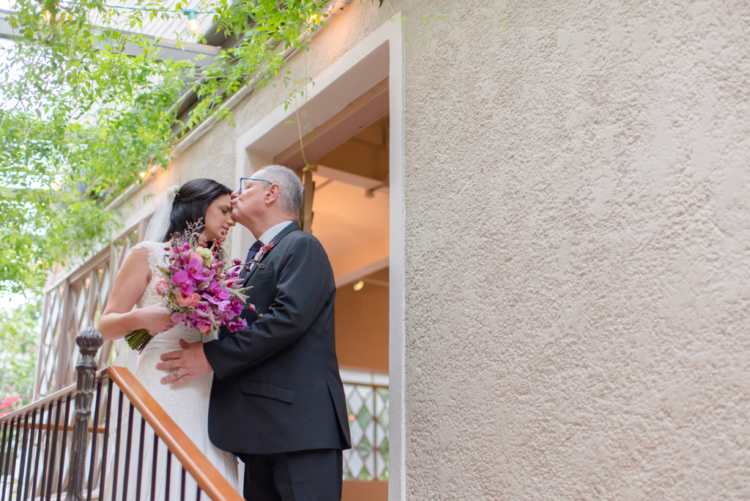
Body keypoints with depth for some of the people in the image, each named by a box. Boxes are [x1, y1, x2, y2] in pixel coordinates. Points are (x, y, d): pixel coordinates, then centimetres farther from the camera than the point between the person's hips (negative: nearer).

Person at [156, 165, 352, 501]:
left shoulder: (302, 247, -3)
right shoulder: (255, 258, 24)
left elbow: (289, 317, -18)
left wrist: (212, 356, -14)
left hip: (300, 421, -9)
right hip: (262, 427, 9)